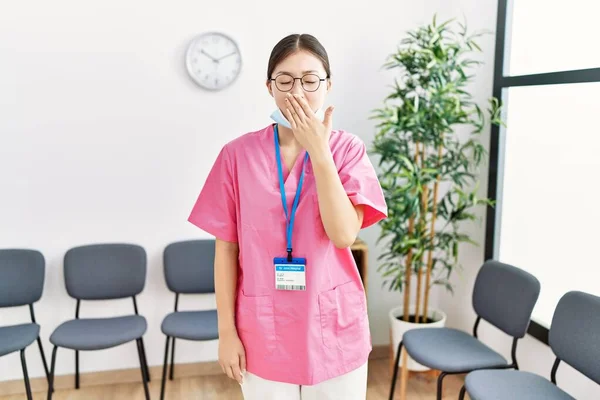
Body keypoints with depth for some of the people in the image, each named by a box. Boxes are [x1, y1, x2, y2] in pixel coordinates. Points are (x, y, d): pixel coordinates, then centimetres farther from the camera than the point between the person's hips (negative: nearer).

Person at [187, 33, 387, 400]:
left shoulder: (347, 148, -5)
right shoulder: (238, 154, -5)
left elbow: (344, 234, -17)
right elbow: (226, 248, -2)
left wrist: (318, 150, -20)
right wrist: (227, 330, -2)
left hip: (333, 328, 0)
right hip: (264, 331, 0)